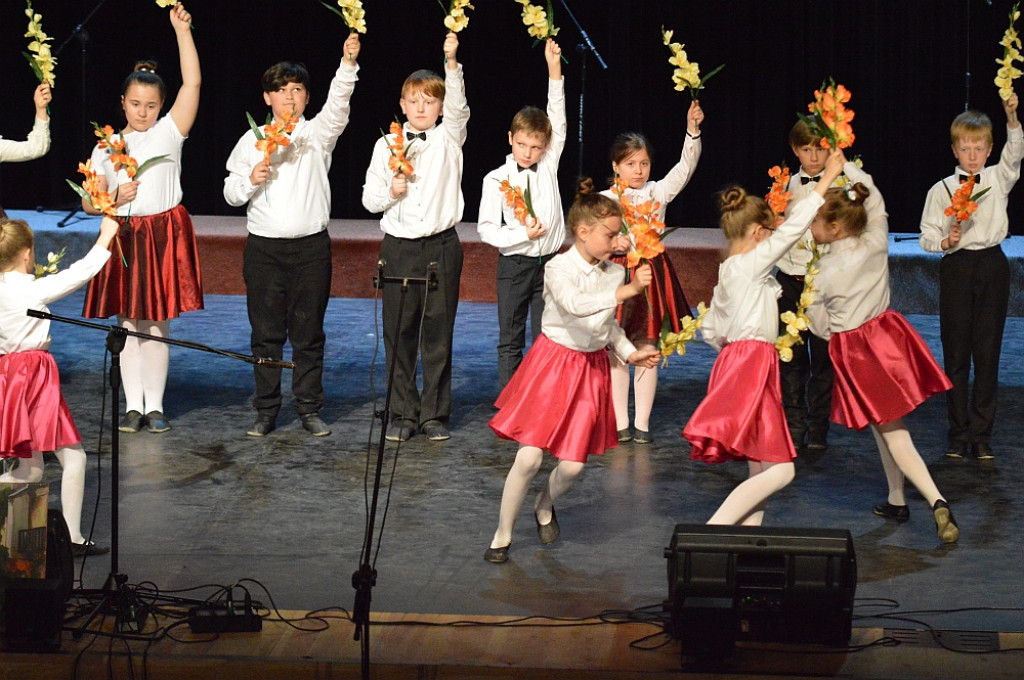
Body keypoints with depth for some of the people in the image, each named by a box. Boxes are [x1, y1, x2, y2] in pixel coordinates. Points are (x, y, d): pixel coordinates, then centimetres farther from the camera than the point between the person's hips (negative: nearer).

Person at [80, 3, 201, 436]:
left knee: (157, 323, 2)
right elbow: (90, 203, 7)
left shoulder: (168, 133, 3)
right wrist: (114, 199, -14)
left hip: (165, 234, -2)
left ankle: (155, 405, 8)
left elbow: (192, 83, -8)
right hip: (124, 236, 2)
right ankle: (133, 405, 10)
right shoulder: (106, 148, 8)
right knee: (129, 323, 4)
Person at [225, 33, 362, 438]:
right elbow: (231, 193, 9)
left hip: (311, 247, 0)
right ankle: (266, 412, 11)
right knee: (266, 333, 3)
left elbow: (337, 105, -14)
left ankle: (310, 410, 11)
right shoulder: (252, 141, 7)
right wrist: (251, 180, -13)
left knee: (309, 333, 4)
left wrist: (348, 63, -30)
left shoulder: (317, 134, 5)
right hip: (264, 248, 0)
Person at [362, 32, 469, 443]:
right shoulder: (387, 145, 7)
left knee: (438, 333, 2)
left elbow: (457, 106, -15)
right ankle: (402, 414, 11)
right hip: (399, 247, 1)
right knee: (399, 334, 3)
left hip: (441, 247, -1)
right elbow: (369, 198, 8)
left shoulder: (448, 139, 5)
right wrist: (391, 192, -13)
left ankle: (434, 415, 10)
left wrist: (452, 62, -29)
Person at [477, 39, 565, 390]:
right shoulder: (497, 179, -4)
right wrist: (521, 235, -19)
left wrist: (554, 68, -12)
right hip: (513, 265, -2)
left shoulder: (549, 165, 3)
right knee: (510, 342, 5)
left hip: (549, 262, 2)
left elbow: (557, 121, -4)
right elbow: (486, 228, -5)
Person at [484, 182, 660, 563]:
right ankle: (502, 535, 7)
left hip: (591, 368, 5)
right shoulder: (560, 269, -17)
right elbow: (574, 304, -39)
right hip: (553, 361, -5)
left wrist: (630, 354, 6)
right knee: (530, 456, -11)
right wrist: (626, 291, -44)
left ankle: (545, 506, 36)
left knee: (573, 465, 1)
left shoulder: (614, 273, 1)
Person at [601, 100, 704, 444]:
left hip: (653, 272, 1)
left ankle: (642, 423, 10)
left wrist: (692, 129, -16)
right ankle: (620, 423, 9)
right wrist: (613, 242, -26)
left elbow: (685, 167, -4)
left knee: (647, 350, 4)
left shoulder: (658, 192, 7)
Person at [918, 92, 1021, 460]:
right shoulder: (942, 190, 3)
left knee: (988, 353, 3)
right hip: (956, 268, -1)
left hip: (992, 267, 1)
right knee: (956, 354, 3)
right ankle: (957, 434, 11)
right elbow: (927, 236, 3)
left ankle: (982, 434, 9)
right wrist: (946, 242, -18)